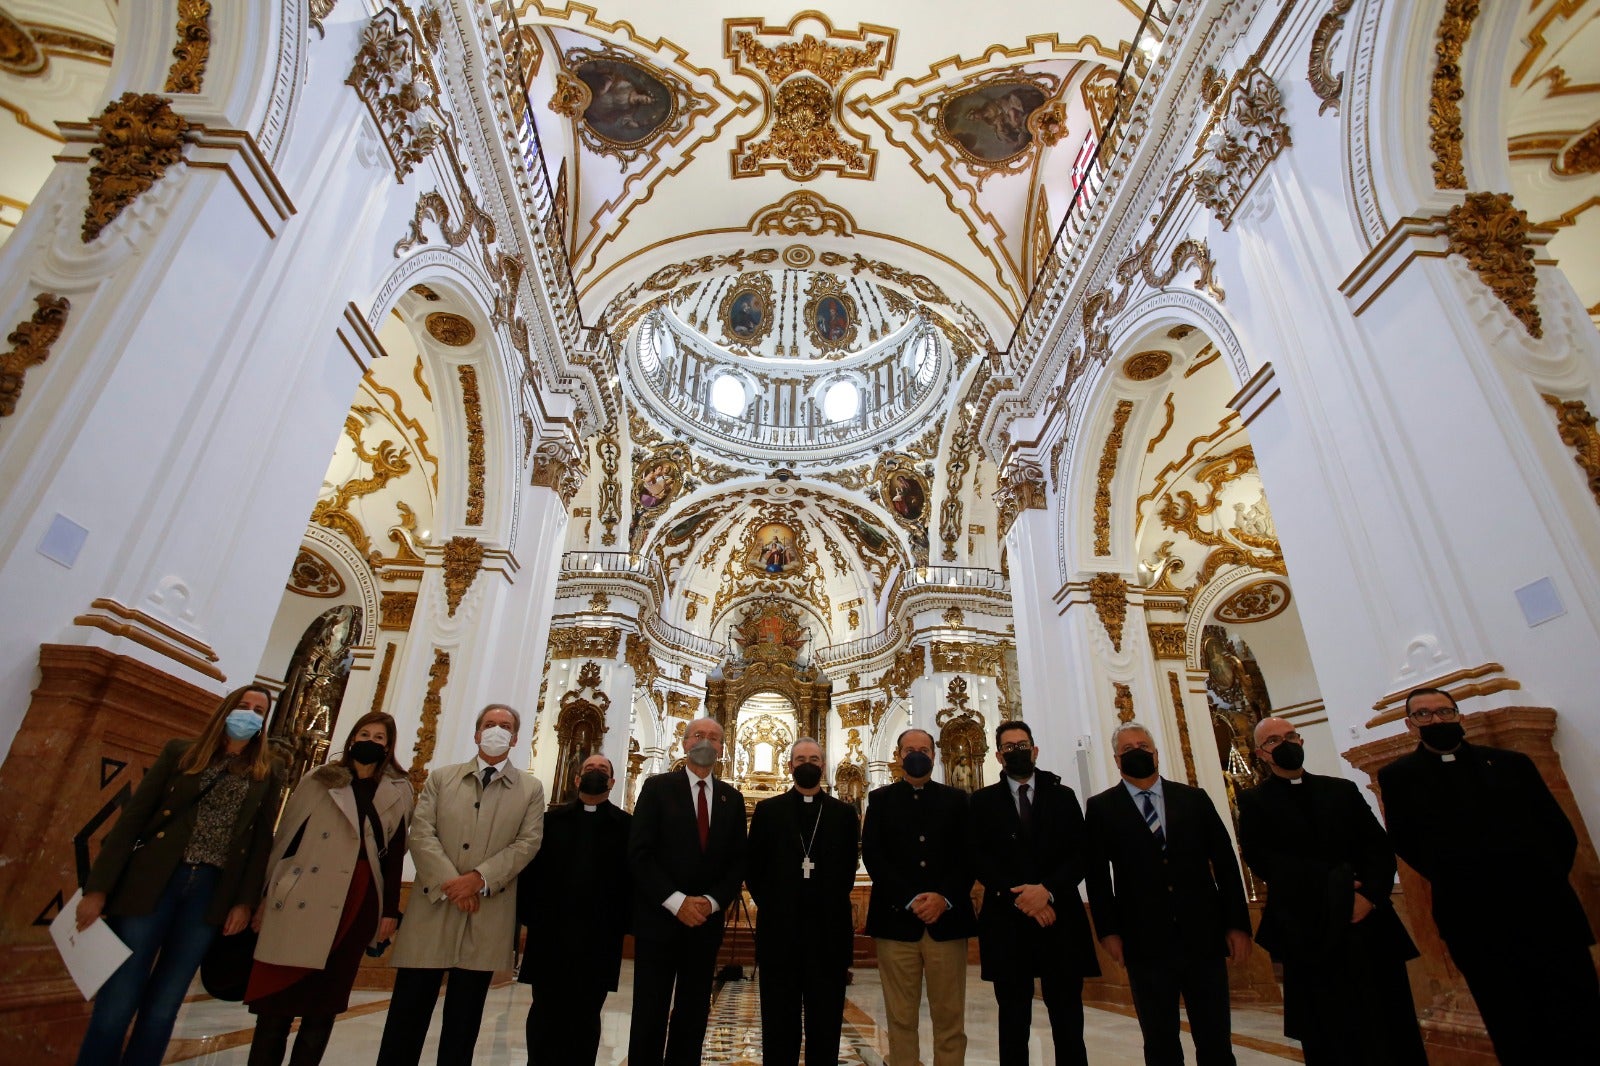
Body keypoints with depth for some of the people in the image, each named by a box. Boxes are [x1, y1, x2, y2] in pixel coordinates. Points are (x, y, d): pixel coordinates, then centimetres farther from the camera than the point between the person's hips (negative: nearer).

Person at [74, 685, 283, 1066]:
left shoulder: (266, 774, 8)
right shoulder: (180, 753, 6)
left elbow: (262, 841, 6)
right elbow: (133, 816, 1)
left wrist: (245, 902, -1)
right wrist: (98, 887, -6)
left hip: (211, 892, 1)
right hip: (150, 882, -1)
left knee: (162, 1006, 7)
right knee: (116, 1000, -1)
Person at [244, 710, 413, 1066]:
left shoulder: (399, 792, 7)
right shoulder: (320, 780, 7)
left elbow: (394, 854, 5)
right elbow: (286, 838, 5)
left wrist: (390, 910, 3)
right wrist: (265, 895, 1)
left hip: (359, 902, 1)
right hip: (302, 900, 0)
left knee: (324, 1001, 7)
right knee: (277, 994, 2)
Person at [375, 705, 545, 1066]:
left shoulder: (531, 789, 6)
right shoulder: (441, 778, 9)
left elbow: (527, 843, -3)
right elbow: (422, 833, -2)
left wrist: (480, 879, -16)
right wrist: (449, 881, -14)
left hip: (488, 914, 0)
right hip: (434, 905, 1)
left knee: (463, 1019, 10)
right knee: (408, 1011, 6)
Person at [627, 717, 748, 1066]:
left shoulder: (732, 798, 7)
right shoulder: (658, 787, -3)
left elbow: (738, 860, 6)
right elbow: (639, 853, -9)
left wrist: (713, 901, -10)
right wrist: (676, 902, -16)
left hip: (706, 922, 3)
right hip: (659, 918, -3)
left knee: (693, 1018, 11)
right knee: (649, 1015, 4)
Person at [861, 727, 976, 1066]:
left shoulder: (956, 799, 11)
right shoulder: (880, 799, 9)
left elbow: (968, 856, 3)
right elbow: (872, 855, -1)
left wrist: (944, 898, -12)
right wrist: (910, 900, -11)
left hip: (947, 919, 1)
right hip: (897, 919, 0)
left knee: (950, 1019, 4)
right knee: (901, 1018, 5)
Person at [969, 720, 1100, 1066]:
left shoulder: (1063, 797, 9)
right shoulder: (982, 801, 6)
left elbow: (1080, 855, 0)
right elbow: (978, 859, -2)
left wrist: (1047, 889, -14)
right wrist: (1018, 895, -14)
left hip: (1060, 918, 1)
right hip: (1007, 921, 0)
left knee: (1068, 1020, 4)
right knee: (1013, 1019, 8)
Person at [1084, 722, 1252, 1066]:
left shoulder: (1194, 799, 7)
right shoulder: (1101, 808, 2)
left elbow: (1225, 862, 7)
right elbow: (1097, 874, 1)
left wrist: (1238, 923, 2)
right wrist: (1108, 930, -5)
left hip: (1204, 936, 2)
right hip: (1146, 943, -1)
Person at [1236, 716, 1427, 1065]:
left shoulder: (1343, 790, 13)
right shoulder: (1254, 802, 1)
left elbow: (1381, 848, 5)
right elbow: (1264, 863, -10)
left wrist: (1370, 895, -12)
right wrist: (1335, 882, -15)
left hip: (1368, 925, 4)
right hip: (1310, 935, -3)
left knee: (1395, 1033, 9)